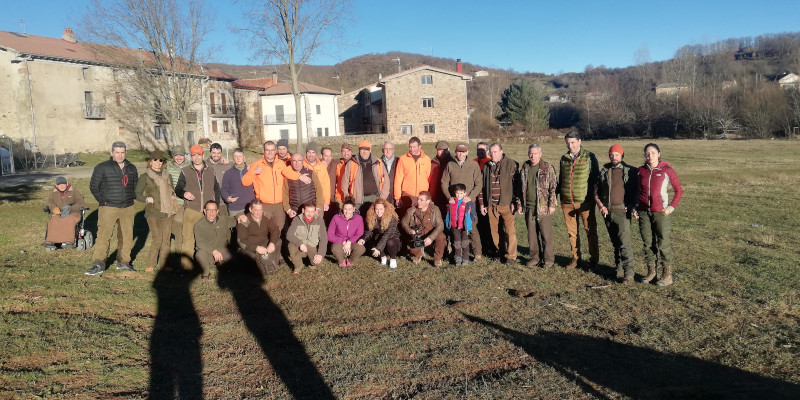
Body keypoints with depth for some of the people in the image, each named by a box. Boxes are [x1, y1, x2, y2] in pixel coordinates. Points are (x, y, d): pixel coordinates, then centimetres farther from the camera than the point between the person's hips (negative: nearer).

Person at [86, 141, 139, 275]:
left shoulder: (131, 168, 12)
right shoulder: (102, 167, -2)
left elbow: (136, 185, 25)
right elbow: (93, 186, 2)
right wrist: (103, 201, -2)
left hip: (127, 209, 4)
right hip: (108, 208, -4)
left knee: (127, 236, 8)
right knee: (103, 235, -11)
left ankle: (123, 262, 19)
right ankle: (98, 264, -8)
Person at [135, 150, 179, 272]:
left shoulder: (167, 176, 16)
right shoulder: (144, 177, 2)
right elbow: (137, 194, 2)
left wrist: (173, 196, 8)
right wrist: (147, 199, -15)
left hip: (167, 212, 5)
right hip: (153, 212, -5)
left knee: (166, 239, 4)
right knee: (157, 239, -9)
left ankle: (163, 265, 13)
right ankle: (150, 265, 4)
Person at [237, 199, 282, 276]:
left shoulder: (266, 218, 4)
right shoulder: (244, 222, -9)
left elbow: (276, 229, -7)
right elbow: (241, 241, -16)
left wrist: (272, 243, -27)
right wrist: (256, 248, -31)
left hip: (265, 245, 5)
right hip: (249, 248, -5)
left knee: (278, 241, -22)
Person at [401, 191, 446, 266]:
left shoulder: (435, 210, -13)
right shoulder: (411, 211, -7)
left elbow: (440, 225, -23)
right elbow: (404, 222, 8)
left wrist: (431, 238, -37)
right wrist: (409, 231, -14)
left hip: (431, 236, -1)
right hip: (417, 238, 1)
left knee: (441, 237, -33)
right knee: (412, 249, -28)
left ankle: (437, 259, -8)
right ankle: (418, 255, 15)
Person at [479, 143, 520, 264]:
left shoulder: (511, 164, -4)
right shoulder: (487, 166, 11)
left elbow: (516, 184, -5)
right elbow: (483, 186, 16)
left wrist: (515, 203, -8)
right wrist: (482, 204, 13)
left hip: (506, 204, -4)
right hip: (491, 205, 4)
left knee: (509, 231, -4)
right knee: (494, 230, 8)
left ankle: (511, 256, 6)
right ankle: (499, 252, 23)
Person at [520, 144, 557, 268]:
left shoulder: (548, 168, -3)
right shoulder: (524, 169, 11)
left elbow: (553, 188, -4)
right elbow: (521, 188, 17)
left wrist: (552, 204, -9)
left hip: (543, 208, -4)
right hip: (529, 207, 4)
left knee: (546, 234, 0)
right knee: (532, 234, 9)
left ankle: (548, 258, 11)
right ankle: (535, 257, 21)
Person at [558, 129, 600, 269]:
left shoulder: (589, 157, -2)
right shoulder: (564, 158, 10)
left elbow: (595, 178, 0)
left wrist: (595, 198, -4)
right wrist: (560, 198, 14)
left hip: (584, 202, -4)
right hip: (567, 203, 4)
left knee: (590, 231, 4)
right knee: (571, 232, 9)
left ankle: (594, 259, 16)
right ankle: (575, 258, 22)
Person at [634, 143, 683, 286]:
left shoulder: (667, 170, -2)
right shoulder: (641, 171, 7)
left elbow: (679, 190, 3)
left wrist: (671, 207, -6)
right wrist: (635, 208, 8)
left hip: (661, 213, -3)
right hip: (643, 213, 3)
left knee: (663, 243, -1)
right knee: (648, 243, 8)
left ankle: (667, 275, 9)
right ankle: (651, 271, 20)